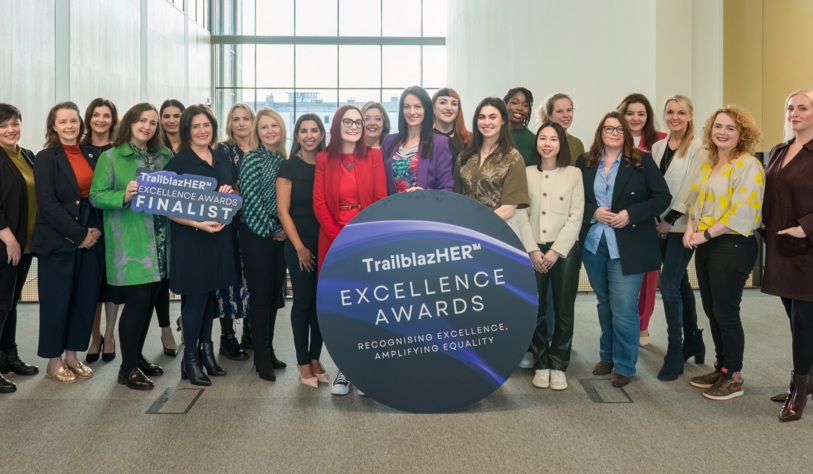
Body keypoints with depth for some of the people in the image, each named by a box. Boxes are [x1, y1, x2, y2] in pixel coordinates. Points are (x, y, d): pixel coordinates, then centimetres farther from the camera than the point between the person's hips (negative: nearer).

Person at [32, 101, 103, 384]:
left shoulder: (91, 156, 10)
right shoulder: (46, 159, -3)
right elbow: (47, 202, -11)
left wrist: (98, 229, -5)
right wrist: (79, 234, -15)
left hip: (90, 240, 4)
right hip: (57, 242, -4)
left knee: (85, 299, 8)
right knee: (56, 302, 3)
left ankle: (72, 356, 23)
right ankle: (54, 361, 18)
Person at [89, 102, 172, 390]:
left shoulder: (164, 156, 12)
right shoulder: (111, 157, -1)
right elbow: (96, 196, -6)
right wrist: (124, 196, -22)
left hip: (158, 241, 5)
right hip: (129, 241, -5)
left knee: (150, 298, 10)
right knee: (138, 298, -7)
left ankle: (137, 357, 26)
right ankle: (128, 368, 6)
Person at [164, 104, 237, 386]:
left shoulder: (222, 159, 11)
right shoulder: (178, 163, -7)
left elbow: (234, 193, 20)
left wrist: (230, 193, -4)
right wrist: (198, 224, -23)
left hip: (220, 237, 5)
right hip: (190, 239, -5)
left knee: (211, 294, 13)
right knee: (196, 297, -1)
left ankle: (206, 349, 26)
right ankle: (190, 359, 12)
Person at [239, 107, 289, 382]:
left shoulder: (283, 160, 12)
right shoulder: (252, 158, -6)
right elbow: (251, 198, -13)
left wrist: (284, 230, 2)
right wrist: (272, 230, -10)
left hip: (279, 235, 6)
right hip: (257, 235, -6)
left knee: (275, 293, 10)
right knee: (261, 294, -2)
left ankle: (267, 350, 22)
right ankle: (261, 356, 9)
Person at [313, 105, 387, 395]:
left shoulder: (374, 157, 7)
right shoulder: (324, 159, 7)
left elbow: (381, 200, 0)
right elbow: (319, 203, 1)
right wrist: (339, 237, -9)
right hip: (334, 239, 1)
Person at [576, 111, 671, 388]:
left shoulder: (642, 162, -1)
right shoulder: (584, 163, 6)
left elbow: (662, 197, -4)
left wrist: (630, 214, -15)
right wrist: (594, 212, -12)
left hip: (628, 248, -3)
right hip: (593, 244, 3)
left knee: (623, 308, -5)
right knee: (604, 304, 16)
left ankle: (624, 366, 12)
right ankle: (607, 357, 32)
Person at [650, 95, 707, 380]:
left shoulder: (698, 148, -8)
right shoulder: (658, 147, 10)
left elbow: (692, 187, -13)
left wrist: (671, 218, -13)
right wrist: (655, 217, 4)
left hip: (682, 226, -6)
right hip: (662, 225, 6)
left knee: (669, 285, -11)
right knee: (680, 283, 14)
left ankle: (675, 353, -1)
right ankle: (693, 341, 28)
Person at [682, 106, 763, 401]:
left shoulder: (748, 166, -12)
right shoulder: (708, 165, 13)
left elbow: (742, 213, -19)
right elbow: (695, 200, 18)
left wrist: (705, 234, -18)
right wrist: (690, 228, 0)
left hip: (732, 246, -8)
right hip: (705, 246, 8)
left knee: (725, 312, -1)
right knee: (712, 311, 13)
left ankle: (734, 377, 15)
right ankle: (721, 369, 27)